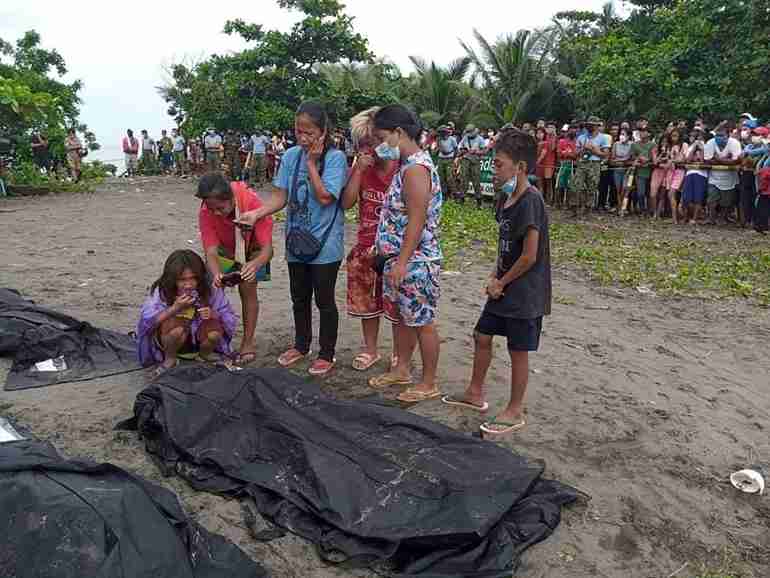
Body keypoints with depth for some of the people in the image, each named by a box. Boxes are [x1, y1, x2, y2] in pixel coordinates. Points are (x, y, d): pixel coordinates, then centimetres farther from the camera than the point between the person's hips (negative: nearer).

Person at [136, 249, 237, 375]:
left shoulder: (209, 289, -15)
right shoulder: (162, 291, -18)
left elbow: (230, 320, -11)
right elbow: (146, 321, -26)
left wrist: (213, 315, -32)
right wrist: (175, 308, -35)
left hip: (197, 340, 2)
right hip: (169, 339, -1)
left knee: (215, 331, -29)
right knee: (177, 328, -35)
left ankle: (204, 356, 6)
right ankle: (170, 359, -2)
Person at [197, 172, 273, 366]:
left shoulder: (252, 202, -39)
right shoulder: (205, 211, -32)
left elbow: (267, 247, -37)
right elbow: (211, 251, -31)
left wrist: (255, 264, -59)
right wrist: (216, 273, -53)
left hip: (252, 249, -2)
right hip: (224, 249, 2)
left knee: (247, 288, -17)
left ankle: (248, 343, -4)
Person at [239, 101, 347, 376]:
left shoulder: (335, 158, -12)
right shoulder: (291, 156, 2)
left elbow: (325, 197, -21)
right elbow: (280, 197, 1)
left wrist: (312, 162, -17)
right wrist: (256, 213, -14)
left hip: (325, 244, -5)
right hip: (296, 240, 5)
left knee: (324, 300, 5)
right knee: (299, 297, 18)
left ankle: (327, 354, 21)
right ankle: (301, 345, 37)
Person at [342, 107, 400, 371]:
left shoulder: (401, 169, -11)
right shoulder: (360, 167, 3)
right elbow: (347, 203, -5)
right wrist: (359, 170, -13)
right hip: (365, 247, 5)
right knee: (366, 302, 15)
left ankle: (399, 354, 23)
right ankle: (370, 350, 32)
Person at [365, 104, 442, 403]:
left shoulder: (416, 167, -19)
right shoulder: (408, 164, 12)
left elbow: (417, 220, -23)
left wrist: (402, 262, -24)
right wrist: (387, 251, 18)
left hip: (415, 260, -10)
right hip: (400, 257, 10)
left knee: (422, 322, 2)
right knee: (401, 316, 19)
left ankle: (429, 383, 15)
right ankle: (402, 370, 35)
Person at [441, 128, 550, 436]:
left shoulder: (530, 201, -21)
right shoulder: (508, 199, 7)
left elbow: (529, 255, -23)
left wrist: (501, 283, -12)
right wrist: (495, 276, 4)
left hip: (525, 292, -9)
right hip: (504, 287, 9)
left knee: (518, 351, 4)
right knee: (482, 336, 17)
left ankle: (515, 412, 21)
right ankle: (475, 394, 35)